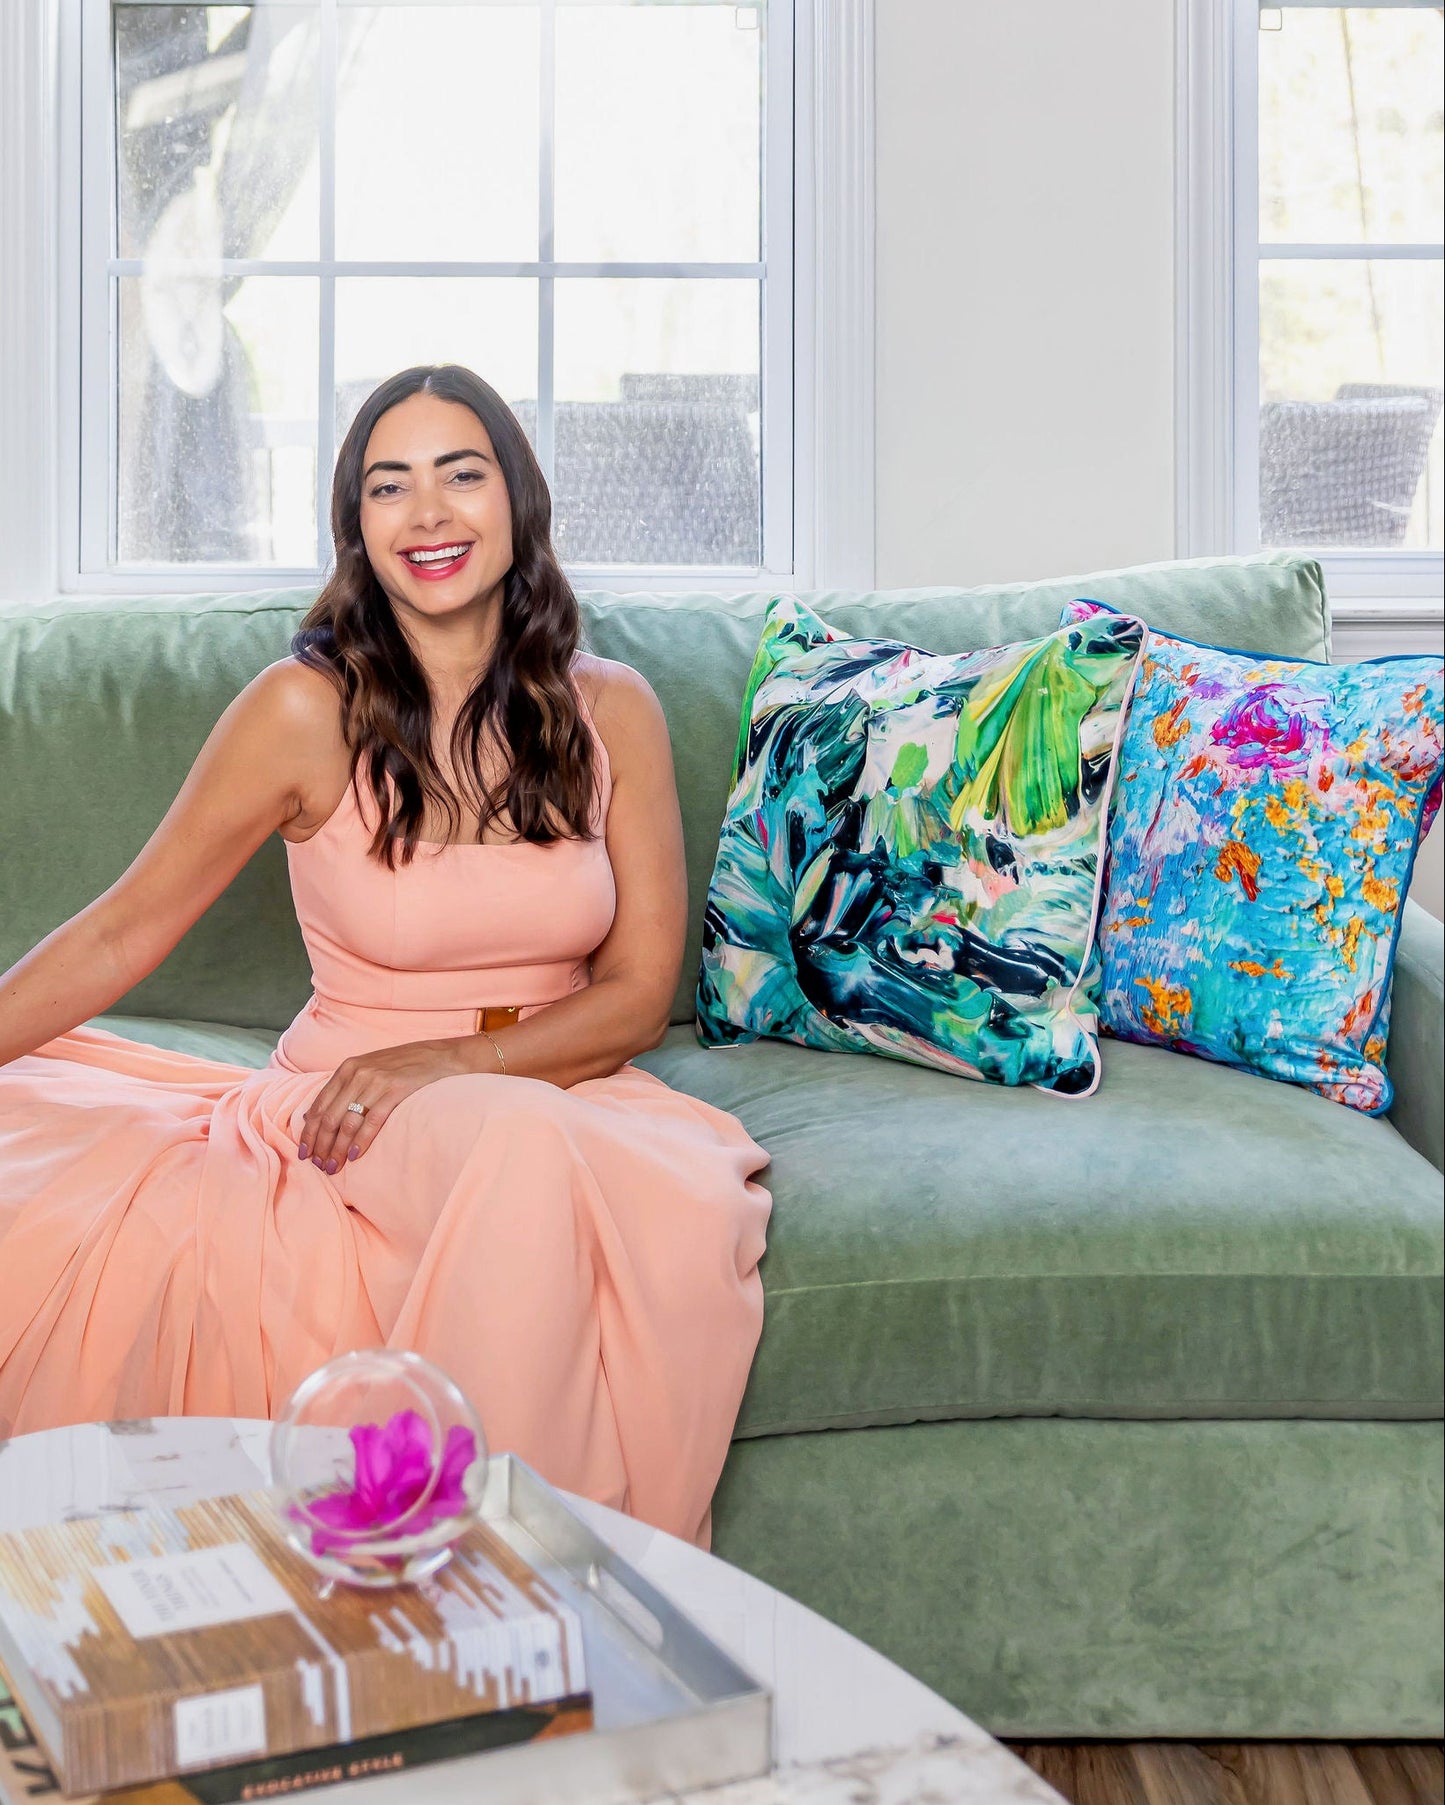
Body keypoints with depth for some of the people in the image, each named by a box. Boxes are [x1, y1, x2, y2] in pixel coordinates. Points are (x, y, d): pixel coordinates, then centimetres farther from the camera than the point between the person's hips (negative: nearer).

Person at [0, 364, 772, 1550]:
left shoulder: (611, 711, 2)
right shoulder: (307, 711, -5)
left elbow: (638, 995, 2)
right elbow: (122, 935, 1)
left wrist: (449, 1060, -14)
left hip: (564, 1089, 2)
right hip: (353, 1110, -2)